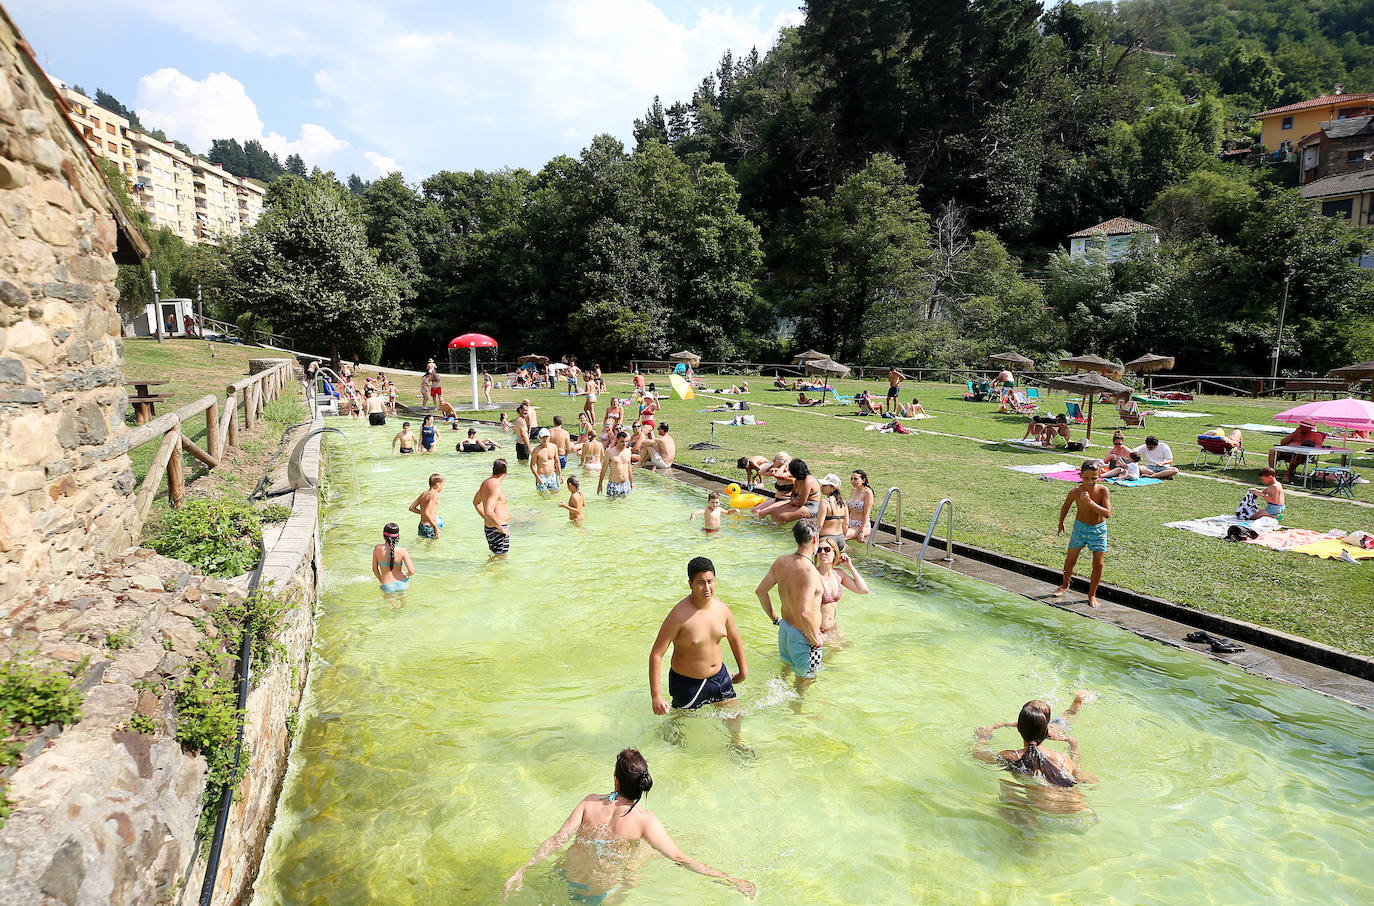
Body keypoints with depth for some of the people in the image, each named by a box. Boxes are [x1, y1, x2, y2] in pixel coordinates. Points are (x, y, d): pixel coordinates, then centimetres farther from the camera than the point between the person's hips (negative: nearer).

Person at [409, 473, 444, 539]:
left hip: (421, 526, 8)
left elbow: (412, 508, 12)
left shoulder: (424, 494, 6)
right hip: (429, 528, -8)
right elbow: (426, 513, -29)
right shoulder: (434, 496, -19)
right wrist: (435, 527, -23)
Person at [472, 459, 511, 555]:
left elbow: (476, 502, 24)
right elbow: (489, 512, -31)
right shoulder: (496, 487, -22)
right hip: (497, 529, -10)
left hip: (488, 527, 10)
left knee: (495, 556, 22)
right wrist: (501, 528, -22)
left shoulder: (485, 483, 7)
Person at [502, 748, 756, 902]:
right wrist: (732, 881, -19)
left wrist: (522, 870, -11)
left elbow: (557, 839, -16)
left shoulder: (590, 803, -13)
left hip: (567, 880, 4)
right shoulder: (644, 819, -21)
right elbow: (680, 859, -22)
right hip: (600, 894, -3)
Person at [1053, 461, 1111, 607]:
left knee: (1098, 564, -1)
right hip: (1080, 528, 1)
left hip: (1098, 529, -1)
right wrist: (1061, 524, 14)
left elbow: (1107, 513, -27)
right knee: (1071, 559, 11)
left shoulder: (1103, 490, -19)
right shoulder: (1075, 491, -16)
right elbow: (1065, 507, 4)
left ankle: (1092, 594, 18)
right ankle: (1065, 585, 37)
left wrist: (1090, 501, -37)